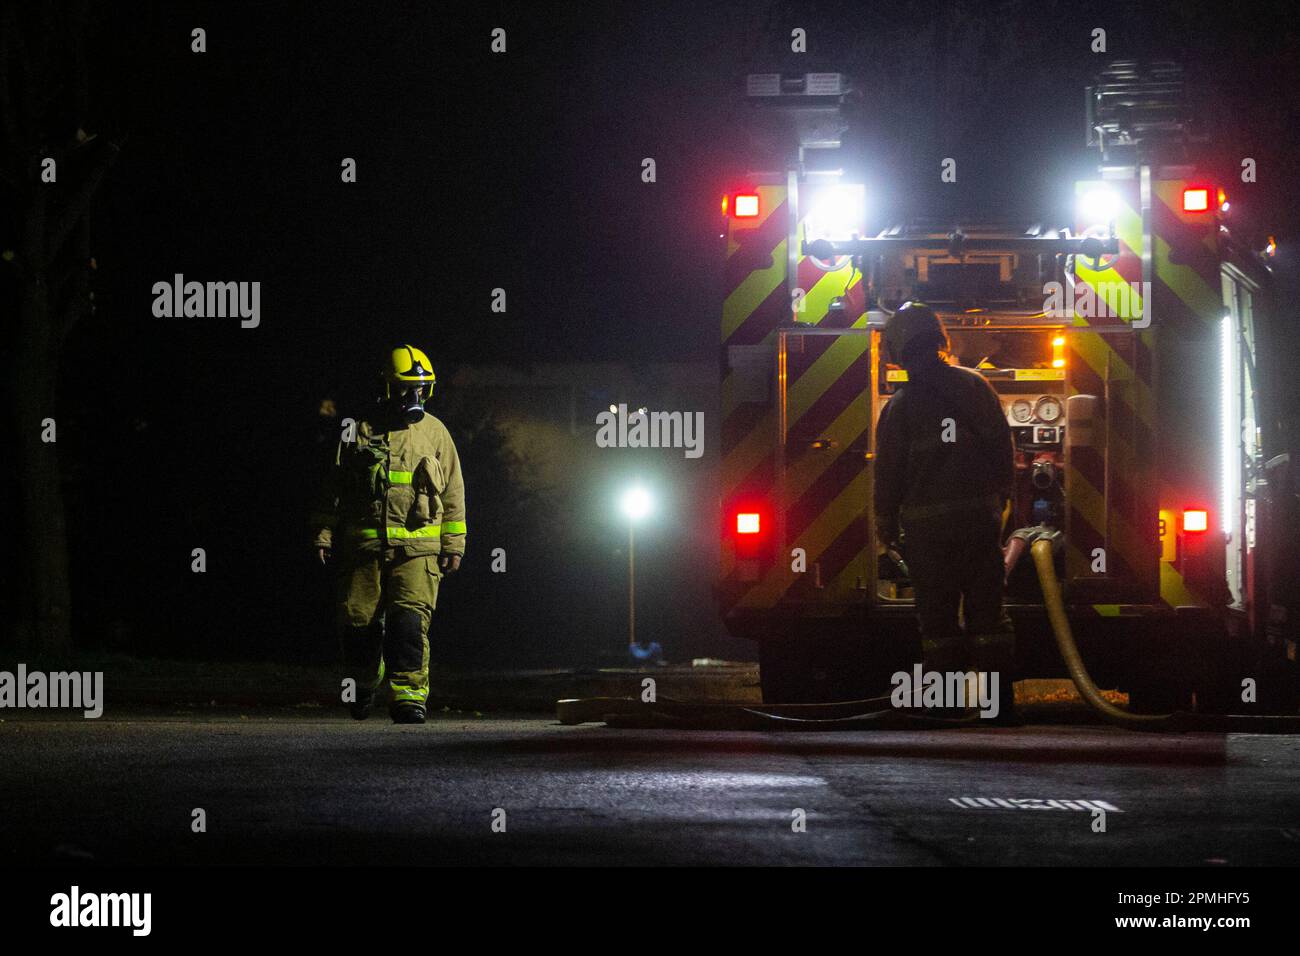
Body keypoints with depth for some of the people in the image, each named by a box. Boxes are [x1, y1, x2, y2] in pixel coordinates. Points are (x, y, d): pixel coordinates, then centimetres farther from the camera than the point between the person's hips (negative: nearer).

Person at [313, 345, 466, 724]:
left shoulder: (435, 433, 10)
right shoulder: (362, 430, 8)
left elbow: (453, 493, 11)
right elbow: (335, 486, 11)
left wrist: (453, 546, 6)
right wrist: (324, 534, 5)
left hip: (418, 546, -1)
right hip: (365, 544, 1)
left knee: (411, 620, -14)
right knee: (358, 620, 3)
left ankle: (409, 695, -15)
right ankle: (364, 682, 29)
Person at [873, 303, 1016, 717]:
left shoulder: (899, 406, -5)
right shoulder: (974, 386, 3)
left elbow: (889, 472, -3)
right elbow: (1003, 446, 7)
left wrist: (886, 524, 7)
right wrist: (1000, 496, 18)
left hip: (927, 523, -3)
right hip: (981, 514, 3)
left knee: (938, 616, 3)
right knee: (986, 609, 6)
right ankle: (1000, 699, 3)